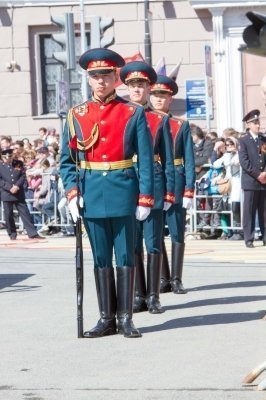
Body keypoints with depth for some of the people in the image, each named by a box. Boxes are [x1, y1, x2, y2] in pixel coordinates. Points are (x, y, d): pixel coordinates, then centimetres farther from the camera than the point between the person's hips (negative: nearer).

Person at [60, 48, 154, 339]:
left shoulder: (133, 114, 0)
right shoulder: (76, 115, 6)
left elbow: (145, 160, -2)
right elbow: (67, 161, 7)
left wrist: (145, 199, -8)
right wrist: (71, 193, -6)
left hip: (123, 194, -2)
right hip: (92, 196, 2)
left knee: (125, 256, 3)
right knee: (101, 258, 8)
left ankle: (125, 318, 9)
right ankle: (106, 318, 14)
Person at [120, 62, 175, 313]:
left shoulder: (160, 120, 6)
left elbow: (168, 160, 4)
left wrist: (170, 193, -3)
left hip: (153, 184, -2)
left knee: (153, 243, 1)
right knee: (133, 243, 5)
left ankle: (153, 297, 6)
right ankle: (139, 295, 12)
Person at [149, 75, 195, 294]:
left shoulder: (182, 126, 5)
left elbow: (189, 161, 1)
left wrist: (189, 191, -7)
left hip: (175, 185, -1)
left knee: (177, 233, 1)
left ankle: (176, 279, 7)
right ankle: (164, 279, 12)